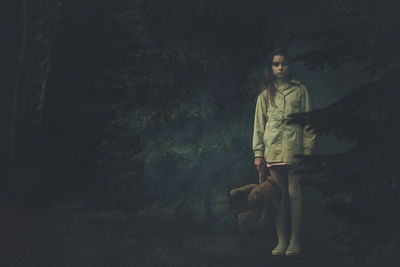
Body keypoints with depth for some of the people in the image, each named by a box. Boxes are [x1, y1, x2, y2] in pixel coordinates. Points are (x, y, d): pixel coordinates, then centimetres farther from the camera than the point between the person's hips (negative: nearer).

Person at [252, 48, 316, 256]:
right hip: (272, 148, 2)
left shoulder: (300, 90, 9)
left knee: (294, 194, -4)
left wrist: (308, 149, -2)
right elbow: (259, 123, 11)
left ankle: (294, 241, 1)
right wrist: (258, 153, 3)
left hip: (293, 148, -2)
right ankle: (281, 241, 5)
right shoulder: (265, 93, 13)